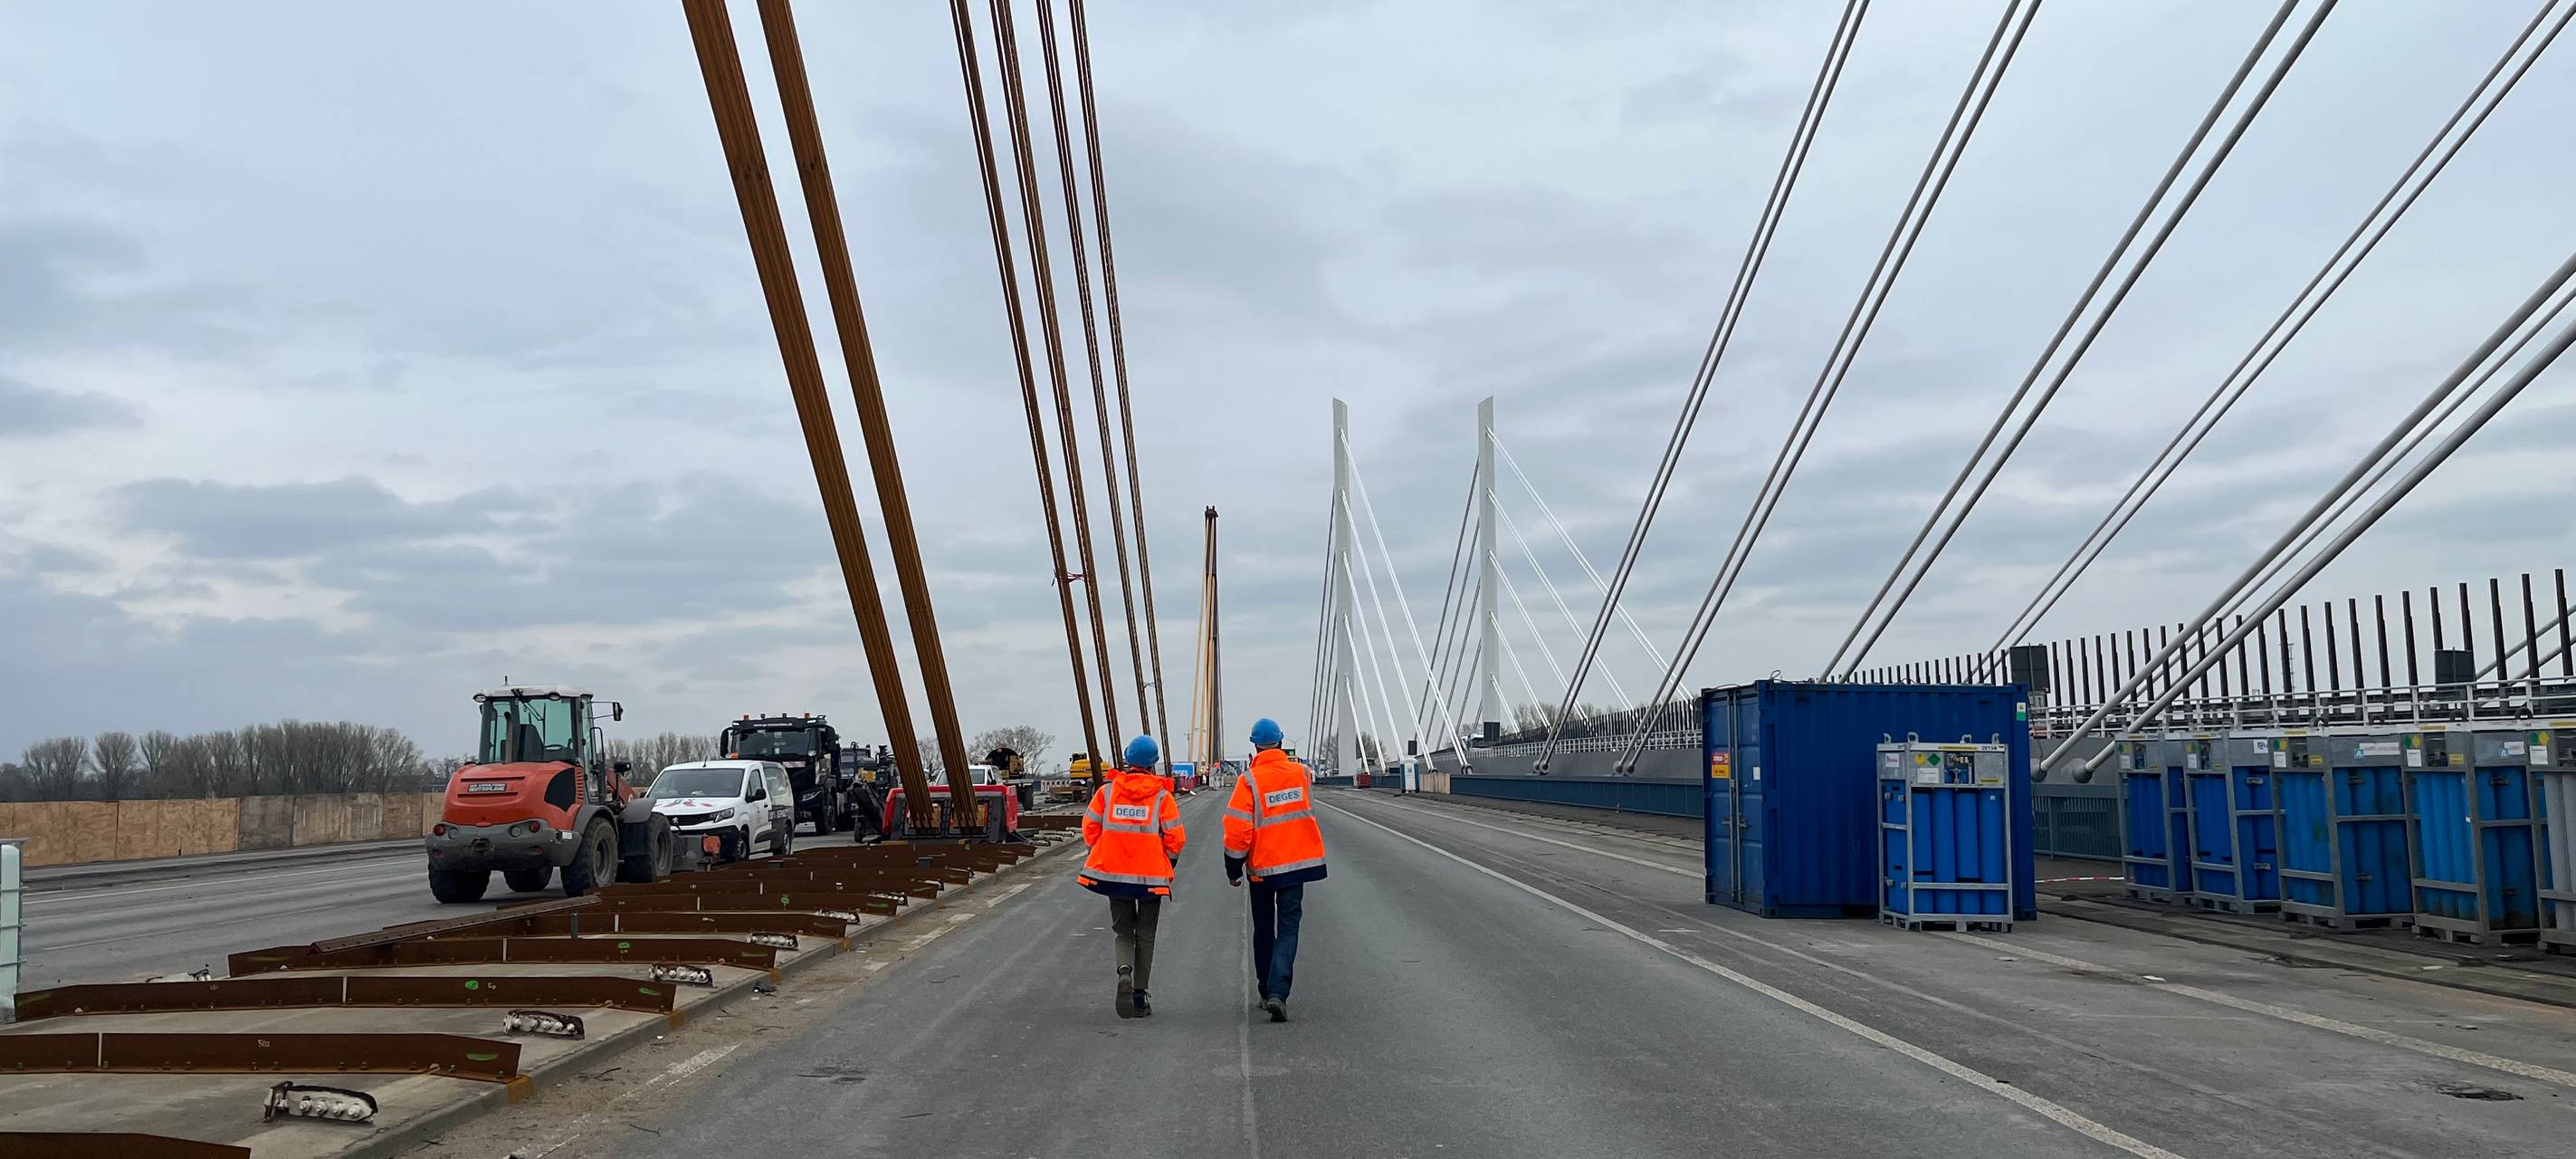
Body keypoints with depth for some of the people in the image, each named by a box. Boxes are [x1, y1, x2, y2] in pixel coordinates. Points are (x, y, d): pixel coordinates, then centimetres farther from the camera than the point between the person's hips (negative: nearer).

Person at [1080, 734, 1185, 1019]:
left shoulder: (1107, 791, -2)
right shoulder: (1162, 796, -6)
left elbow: (1090, 828, 0)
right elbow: (1175, 838, -7)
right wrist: (1168, 860, 13)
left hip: (1114, 873, 1)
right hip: (1151, 876, -1)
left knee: (1124, 932, 15)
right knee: (1145, 936, 13)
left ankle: (1125, 971, -15)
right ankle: (1140, 997, 11)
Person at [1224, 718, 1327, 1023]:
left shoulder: (1249, 780, -13)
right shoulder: (1302, 772, -1)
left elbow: (1237, 830, -15)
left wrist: (1233, 868, -1)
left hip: (1261, 866, -1)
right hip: (1297, 861, 2)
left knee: (1263, 929, 15)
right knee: (1288, 928, 2)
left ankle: (1266, 992, 24)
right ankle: (1277, 992, -16)